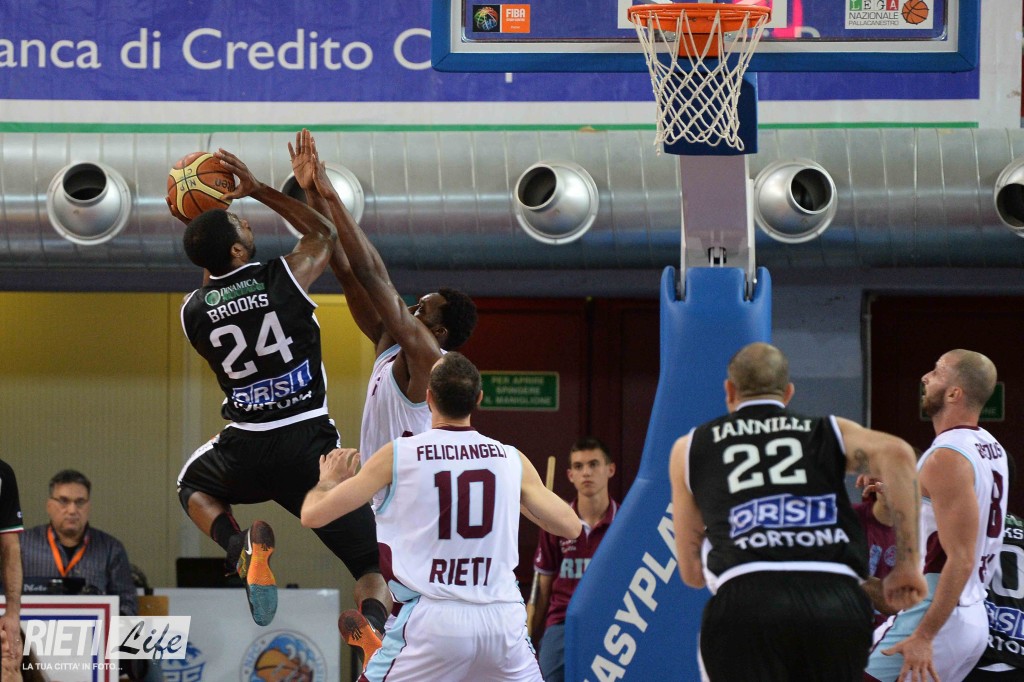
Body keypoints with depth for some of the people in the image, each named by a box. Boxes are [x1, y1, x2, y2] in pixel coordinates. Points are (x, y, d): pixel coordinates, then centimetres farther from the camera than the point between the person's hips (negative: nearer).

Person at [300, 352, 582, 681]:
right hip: (503, 618, 2)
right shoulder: (513, 460, 5)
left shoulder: (398, 455, -1)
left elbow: (313, 515, 2)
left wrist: (329, 479, 26)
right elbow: (571, 527, 16)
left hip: (433, 619, -2)